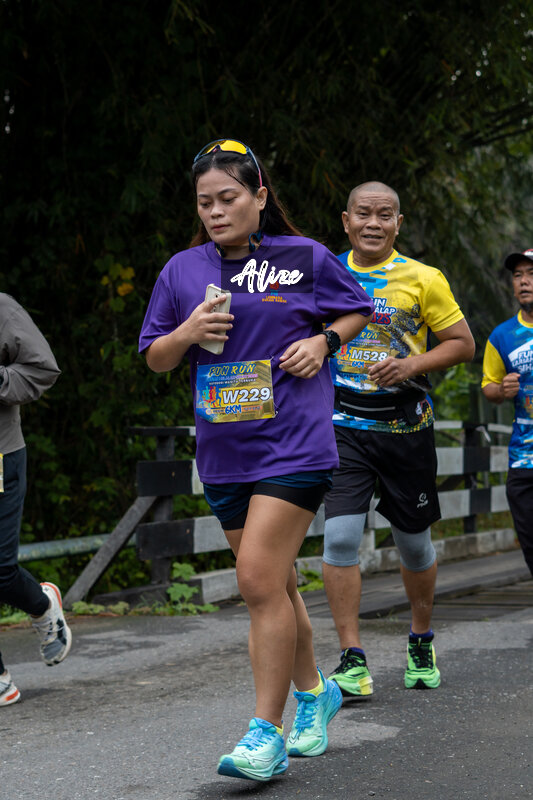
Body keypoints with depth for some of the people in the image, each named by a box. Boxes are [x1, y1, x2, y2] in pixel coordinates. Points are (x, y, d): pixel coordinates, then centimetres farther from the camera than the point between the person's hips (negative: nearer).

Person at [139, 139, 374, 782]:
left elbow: (358, 310, 15)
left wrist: (323, 341, -4)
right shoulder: (182, 271, 7)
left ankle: (267, 734, -9)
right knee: (273, 584, 14)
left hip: (294, 444, -5)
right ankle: (314, 691, 35)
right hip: (223, 451, 5)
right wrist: (188, 333, -8)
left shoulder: (305, 258, 0)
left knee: (260, 580, -15)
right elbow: (154, 358, 12)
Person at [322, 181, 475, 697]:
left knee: (414, 542, 10)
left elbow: (462, 343, 0)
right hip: (343, 425, 1)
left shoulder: (424, 279, -2)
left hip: (405, 426, 0)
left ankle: (421, 642, 35)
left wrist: (412, 365, -14)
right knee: (340, 535, -14)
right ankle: (353, 664, -9)